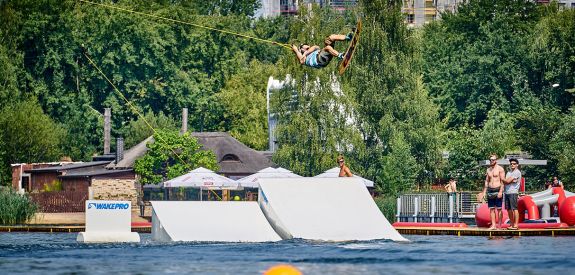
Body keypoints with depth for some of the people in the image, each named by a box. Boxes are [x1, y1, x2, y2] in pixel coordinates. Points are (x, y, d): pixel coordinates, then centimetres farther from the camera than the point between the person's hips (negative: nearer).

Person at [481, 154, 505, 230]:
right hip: (490, 191, 6)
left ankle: (499, 225, -1)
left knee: (499, 209, -4)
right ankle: (493, 225, 5)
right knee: (491, 208, 3)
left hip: (497, 190, -6)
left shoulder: (500, 169, -4)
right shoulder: (488, 170, 14)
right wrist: (484, 192, 11)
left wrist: (500, 192, -17)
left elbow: (503, 181, -9)